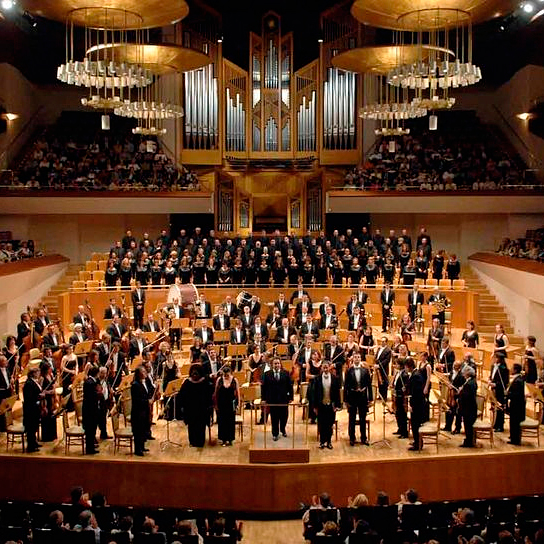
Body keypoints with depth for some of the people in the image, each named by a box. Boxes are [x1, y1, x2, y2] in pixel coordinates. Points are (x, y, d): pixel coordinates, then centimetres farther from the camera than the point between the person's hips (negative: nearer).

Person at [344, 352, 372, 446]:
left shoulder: (365, 370, 1)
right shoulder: (349, 371, -3)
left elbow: (369, 385, 3)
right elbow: (346, 386, -2)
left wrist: (370, 398, -1)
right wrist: (346, 399, -6)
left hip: (363, 396, 1)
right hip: (352, 397, -1)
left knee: (363, 419, 10)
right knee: (352, 419, 7)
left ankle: (363, 438, 21)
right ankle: (352, 438, 17)